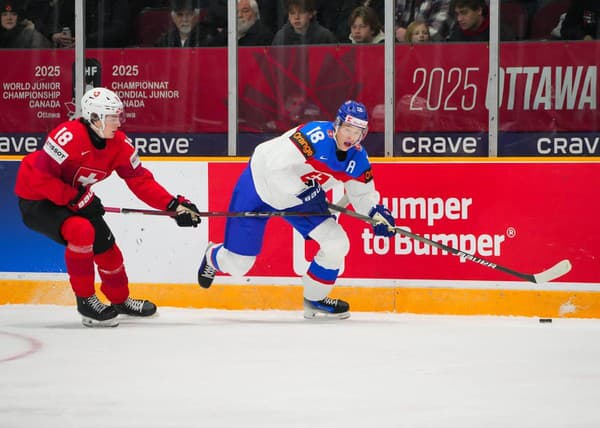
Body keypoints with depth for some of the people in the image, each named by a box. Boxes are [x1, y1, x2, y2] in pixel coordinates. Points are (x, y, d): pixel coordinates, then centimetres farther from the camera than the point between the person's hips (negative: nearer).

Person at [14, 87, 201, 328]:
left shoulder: (118, 144, -7)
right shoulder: (69, 137, -31)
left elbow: (140, 181, -4)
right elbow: (40, 177, -31)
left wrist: (174, 205, -14)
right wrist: (76, 198, -28)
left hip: (74, 198, 8)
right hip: (36, 200, -8)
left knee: (106, 246, 8)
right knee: (82, 231, -30)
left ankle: (120, 300, 35)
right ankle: (85, 300, -14)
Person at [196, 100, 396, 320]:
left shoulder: (357, 158, -9)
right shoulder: (316, 136, -32)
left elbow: (362, 194, 6)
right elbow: (277, 168, -36)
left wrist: (377, 213, -13)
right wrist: (305, 194, -34)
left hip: (300, 197, 6)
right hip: (260, 186, -6)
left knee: (336, 244, -10)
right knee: (237, 263, 1)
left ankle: (314, 301, 13)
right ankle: (212, 257, 40)